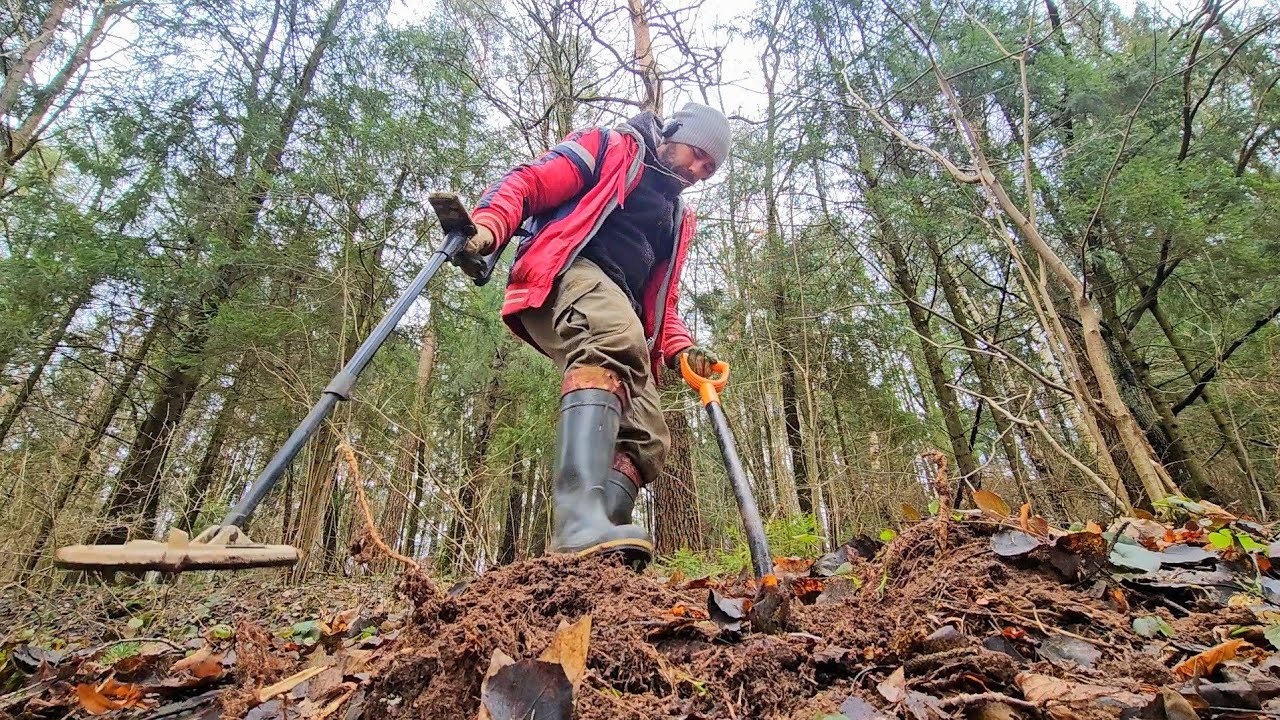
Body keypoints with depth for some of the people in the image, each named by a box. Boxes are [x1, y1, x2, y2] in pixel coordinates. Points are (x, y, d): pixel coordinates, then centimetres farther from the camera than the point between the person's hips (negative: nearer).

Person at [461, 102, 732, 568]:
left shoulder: (679, 218, 34)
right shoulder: (611, 147, 18)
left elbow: (661, 300, 29)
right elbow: (528, 183, 5)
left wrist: (680, 350, 8)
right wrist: (488, 224, -16)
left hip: (622, 316, 8)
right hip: (567, 271, -7)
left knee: (646, 439, -9)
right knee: (612, 341, -39)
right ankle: (579, 519, -53)